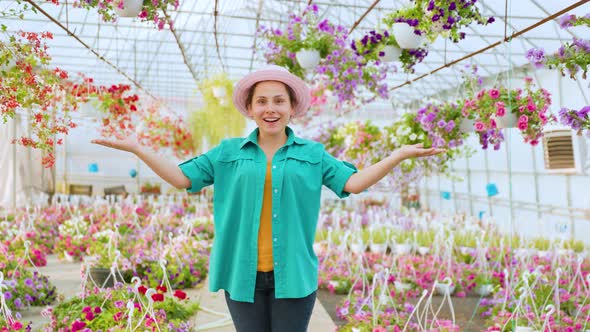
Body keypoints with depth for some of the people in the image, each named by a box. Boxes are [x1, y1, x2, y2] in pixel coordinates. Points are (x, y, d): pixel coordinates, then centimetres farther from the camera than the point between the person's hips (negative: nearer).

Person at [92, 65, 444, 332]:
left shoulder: (312, 153, 5)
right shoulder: (229, 152, 5)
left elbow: (353, 183, 0)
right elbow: (181, 177, 5)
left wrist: (399, 155, -6)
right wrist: (136, 147, -1)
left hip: (293, 275, 0)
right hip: (243, 275, 1)